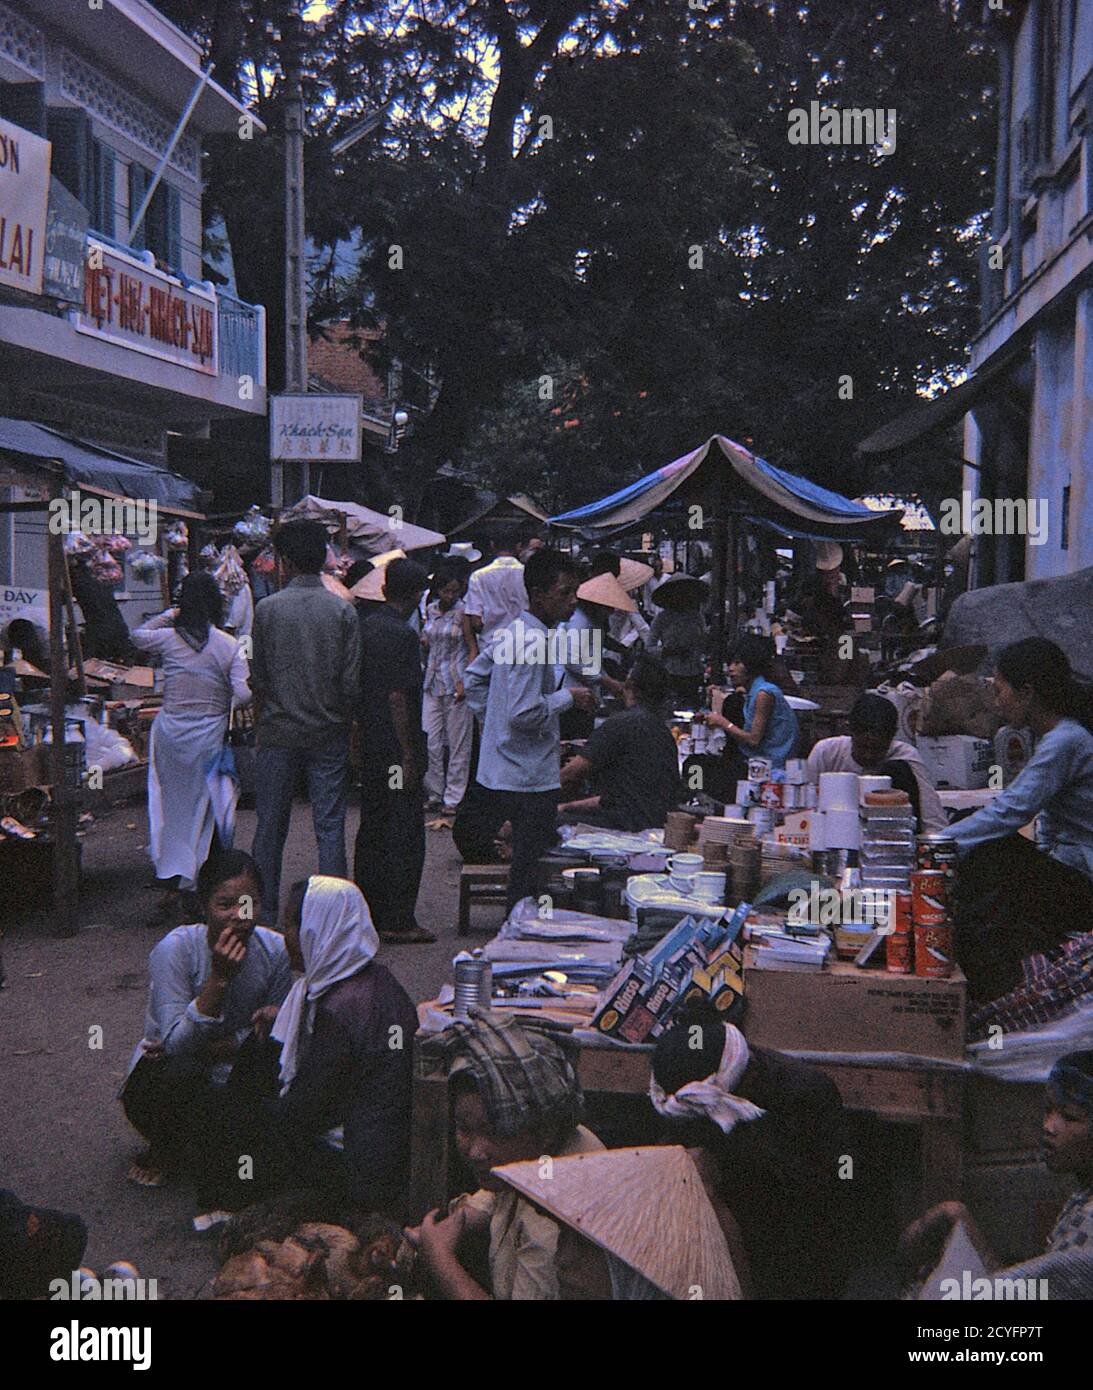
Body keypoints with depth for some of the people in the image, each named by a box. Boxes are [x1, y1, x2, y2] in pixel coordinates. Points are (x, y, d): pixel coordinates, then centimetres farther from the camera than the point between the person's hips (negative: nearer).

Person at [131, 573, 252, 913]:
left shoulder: (168, 638, -1)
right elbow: (244, 694, -14)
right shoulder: (230, 646, -7)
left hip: (170, 732, 2)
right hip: (210, 737, -2)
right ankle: (201, 881, 11)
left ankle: (173, 877, 15)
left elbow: (138, 636, 21)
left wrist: (168, 615, 22)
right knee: (205, 807, 9)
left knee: (173, 802, 14)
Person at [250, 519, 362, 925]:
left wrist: (259, 725, 13)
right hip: (328, 734, 0)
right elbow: (351, 682, -4)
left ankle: (265, 911, 16)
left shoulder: (268, 608, -4)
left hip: (278, 732, 0)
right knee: (330, 826, 4)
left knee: (271, 826, 10)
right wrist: (346, 727, 9)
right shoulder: (342, 610, -3)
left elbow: (258, 678, 0)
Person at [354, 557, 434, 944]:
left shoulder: (364, 627, 10)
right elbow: (398, 696, -20)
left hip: (368, 744, 9)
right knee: (404, 832, -2)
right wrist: (410, 754, -17)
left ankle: (366, 910, 23)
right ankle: (397, 920, 1)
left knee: (371, 827, 15)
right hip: (396, 746, -9)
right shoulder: (403, 635, -16)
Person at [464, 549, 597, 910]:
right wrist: (568, 697, -14)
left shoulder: (511, 632, 9)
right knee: (529, 871, -1)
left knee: (524, 864, 20)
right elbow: (524, 714, -27)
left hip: (500, 769, 10)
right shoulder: (533, 642, -21)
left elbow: (474, 677, 21)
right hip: (529, 778, -10)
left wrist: (493, 722, 21)